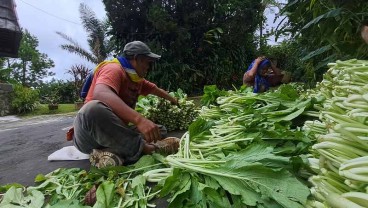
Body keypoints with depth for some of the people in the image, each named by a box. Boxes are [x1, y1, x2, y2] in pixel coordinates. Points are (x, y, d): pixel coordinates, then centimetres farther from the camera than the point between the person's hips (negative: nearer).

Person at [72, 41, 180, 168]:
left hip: (115, 132, 9)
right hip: (90, 135, -8)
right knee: (95, 109, -40)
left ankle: (111, 151, -20)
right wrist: (139, 119, -49)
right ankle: (144, 148, -25)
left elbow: (157, 90, 33)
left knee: (160, 131, 0)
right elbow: (100, 93, -37)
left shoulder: (137, 78, 14)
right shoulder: (114, 69, -14)